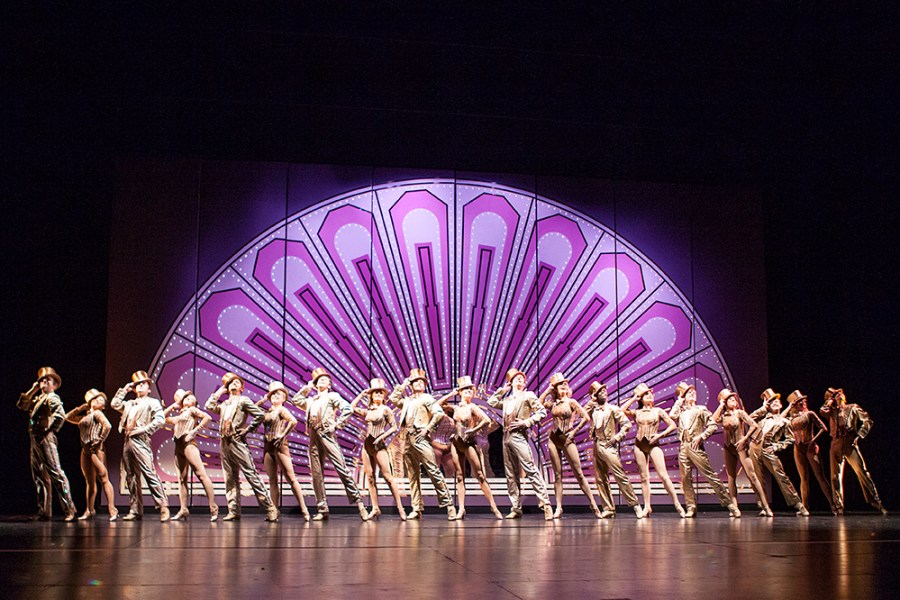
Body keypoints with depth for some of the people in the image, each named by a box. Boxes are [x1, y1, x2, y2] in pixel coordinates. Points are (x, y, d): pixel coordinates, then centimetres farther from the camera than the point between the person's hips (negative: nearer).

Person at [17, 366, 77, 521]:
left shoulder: (52, 398, -6)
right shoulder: (38, 398, 20)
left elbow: (60, 416, -21)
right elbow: (21, 405, 23)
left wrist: (50, 431, -15)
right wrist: (32, 390, 16)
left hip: (45, 439, -9)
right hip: (34, 439, 9)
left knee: (56, 472, -12)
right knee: (39, 476, 10)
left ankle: (69, 509, -12)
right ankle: (44, 511, 15)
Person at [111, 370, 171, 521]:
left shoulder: (152, 402, 5)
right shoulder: (130, 404, 24)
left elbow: (160, 419, -8)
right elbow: (115, 404, 25)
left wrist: (143, 429, -14)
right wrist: (124, 389, 23)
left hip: (141, 442, -7)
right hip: (127, 442, 7)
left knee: (150, 475, -15)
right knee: (131, 477, 7)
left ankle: (163, 508, -16)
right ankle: (135, 510, 11)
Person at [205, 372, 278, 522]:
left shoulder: (243, 400, 3)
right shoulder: (224, 404, 21)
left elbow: (260, 415, -5)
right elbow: (209, 406, 14)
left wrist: (247, 430, -8)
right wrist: (219, 392, 19)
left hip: (237, 442, -7)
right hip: (224, 442, 7)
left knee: (251, 475, -12)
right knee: (230, 478, 5)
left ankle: (270, 509, -14)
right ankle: (234, 511, 6)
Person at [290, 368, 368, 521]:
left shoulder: (332, 396, 9)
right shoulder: (311, 401, 25)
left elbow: (347, 408, -3)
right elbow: (295, 400, 31)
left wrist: (336, 425, -8)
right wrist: (307, 387, 27)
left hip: (327, 435, -6)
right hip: (313, 437, 6)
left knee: (342, 468, -15)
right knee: (317, 474, 1)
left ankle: (359, 503, -15)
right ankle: (322, 509, 3)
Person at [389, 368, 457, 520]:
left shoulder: (426, 398, 4)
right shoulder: (407, 400, 21)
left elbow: (439, 413, -8)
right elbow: (393, 398, 24)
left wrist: (428, 428, -11)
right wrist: (402, 386, 18)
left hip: (420, 438, -7)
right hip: (408, 439, 7)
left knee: (434, 471, -13)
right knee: (413, 475, 6)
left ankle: (448, 505, -13)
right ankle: (417, 509, 9)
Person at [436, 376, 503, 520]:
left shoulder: (472, 407, -4)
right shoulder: (456, 408, 10)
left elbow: (487, 420, -16)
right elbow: (439, 404, 14)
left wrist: (474, 430, -12)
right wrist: (452, 394, 10)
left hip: (469, 442, -5)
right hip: (456, 443, 5)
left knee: (480, 475, -7)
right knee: (459, 476, 3)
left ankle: (494, 507, -5)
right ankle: (461, 509, 3)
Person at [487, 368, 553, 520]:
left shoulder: (528, 395, 5)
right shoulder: (507, 400, 19)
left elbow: (542, 411, -2)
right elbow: (491, 402, 26)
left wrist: (526, 422, -10)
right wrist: (502, 390, 21)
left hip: (519, 436, -6)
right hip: (506, 438, 6)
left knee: (531, 470, -15)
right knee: (511, 475, 5)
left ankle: (545, 504, -17)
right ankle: (516, 509, 9)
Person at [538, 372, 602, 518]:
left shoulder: (571, 402, -1)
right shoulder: (553, 403, 9)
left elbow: (586, 418, -4)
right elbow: (538, 403, -4)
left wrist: (574, 431, -6)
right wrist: (548, 390, 2)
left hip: (567, 440, -3)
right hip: (553, 439, 3)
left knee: (579, 474, -5)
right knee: (557, 475, 4)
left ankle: (593, 505, -1)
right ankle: (559, 508, 4)